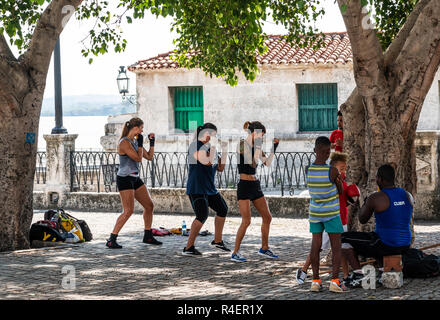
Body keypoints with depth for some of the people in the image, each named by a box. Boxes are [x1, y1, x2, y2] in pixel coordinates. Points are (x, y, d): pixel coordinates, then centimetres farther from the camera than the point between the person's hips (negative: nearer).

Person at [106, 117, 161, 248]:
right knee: (129, 211, -16)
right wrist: (140, 143, -11)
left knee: (149, 206, 11)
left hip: (135, 178, 9)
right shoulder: (124, 142, -16)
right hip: (124, 179, -9)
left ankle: (148, 236, 23)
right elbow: (138, 158, -20)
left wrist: (152, 142, 9)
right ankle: (111, 240, -12)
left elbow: (149, 157, 17)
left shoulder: (135, 141, 11)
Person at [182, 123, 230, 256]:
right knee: (202, 215, -20)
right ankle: (188, 248, -17)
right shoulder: (195, 145, -12)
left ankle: (217, 240, 33)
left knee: (222, 209, 18)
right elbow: (207, 162, -25)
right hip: (196, 188, -10)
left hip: (209, 188, 10)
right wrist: (213, 146, -16)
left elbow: (220, 168, 15)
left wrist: (224, 151, 6)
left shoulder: (209, 147, 14)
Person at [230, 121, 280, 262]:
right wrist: (258, 145, -19)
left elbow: (268, 163, 13)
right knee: (246, 221, -12)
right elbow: (253, 161, -24)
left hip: (255, 185, 9)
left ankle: (264, 248, 25)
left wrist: (274, 147, 9)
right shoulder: (242, 144, -12)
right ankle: (235, 253, -2)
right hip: (244, 186, -9)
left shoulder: (255, 146, 11)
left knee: (267, 217, 11)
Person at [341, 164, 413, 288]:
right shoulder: (408, 196, 3)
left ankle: (358, 274, -3)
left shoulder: (375, 198, -15)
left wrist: (364, 205, 19)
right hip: (405, 245, 7)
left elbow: (362, 220, 0)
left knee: (344, 239, 5)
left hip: (385, 245, -7)